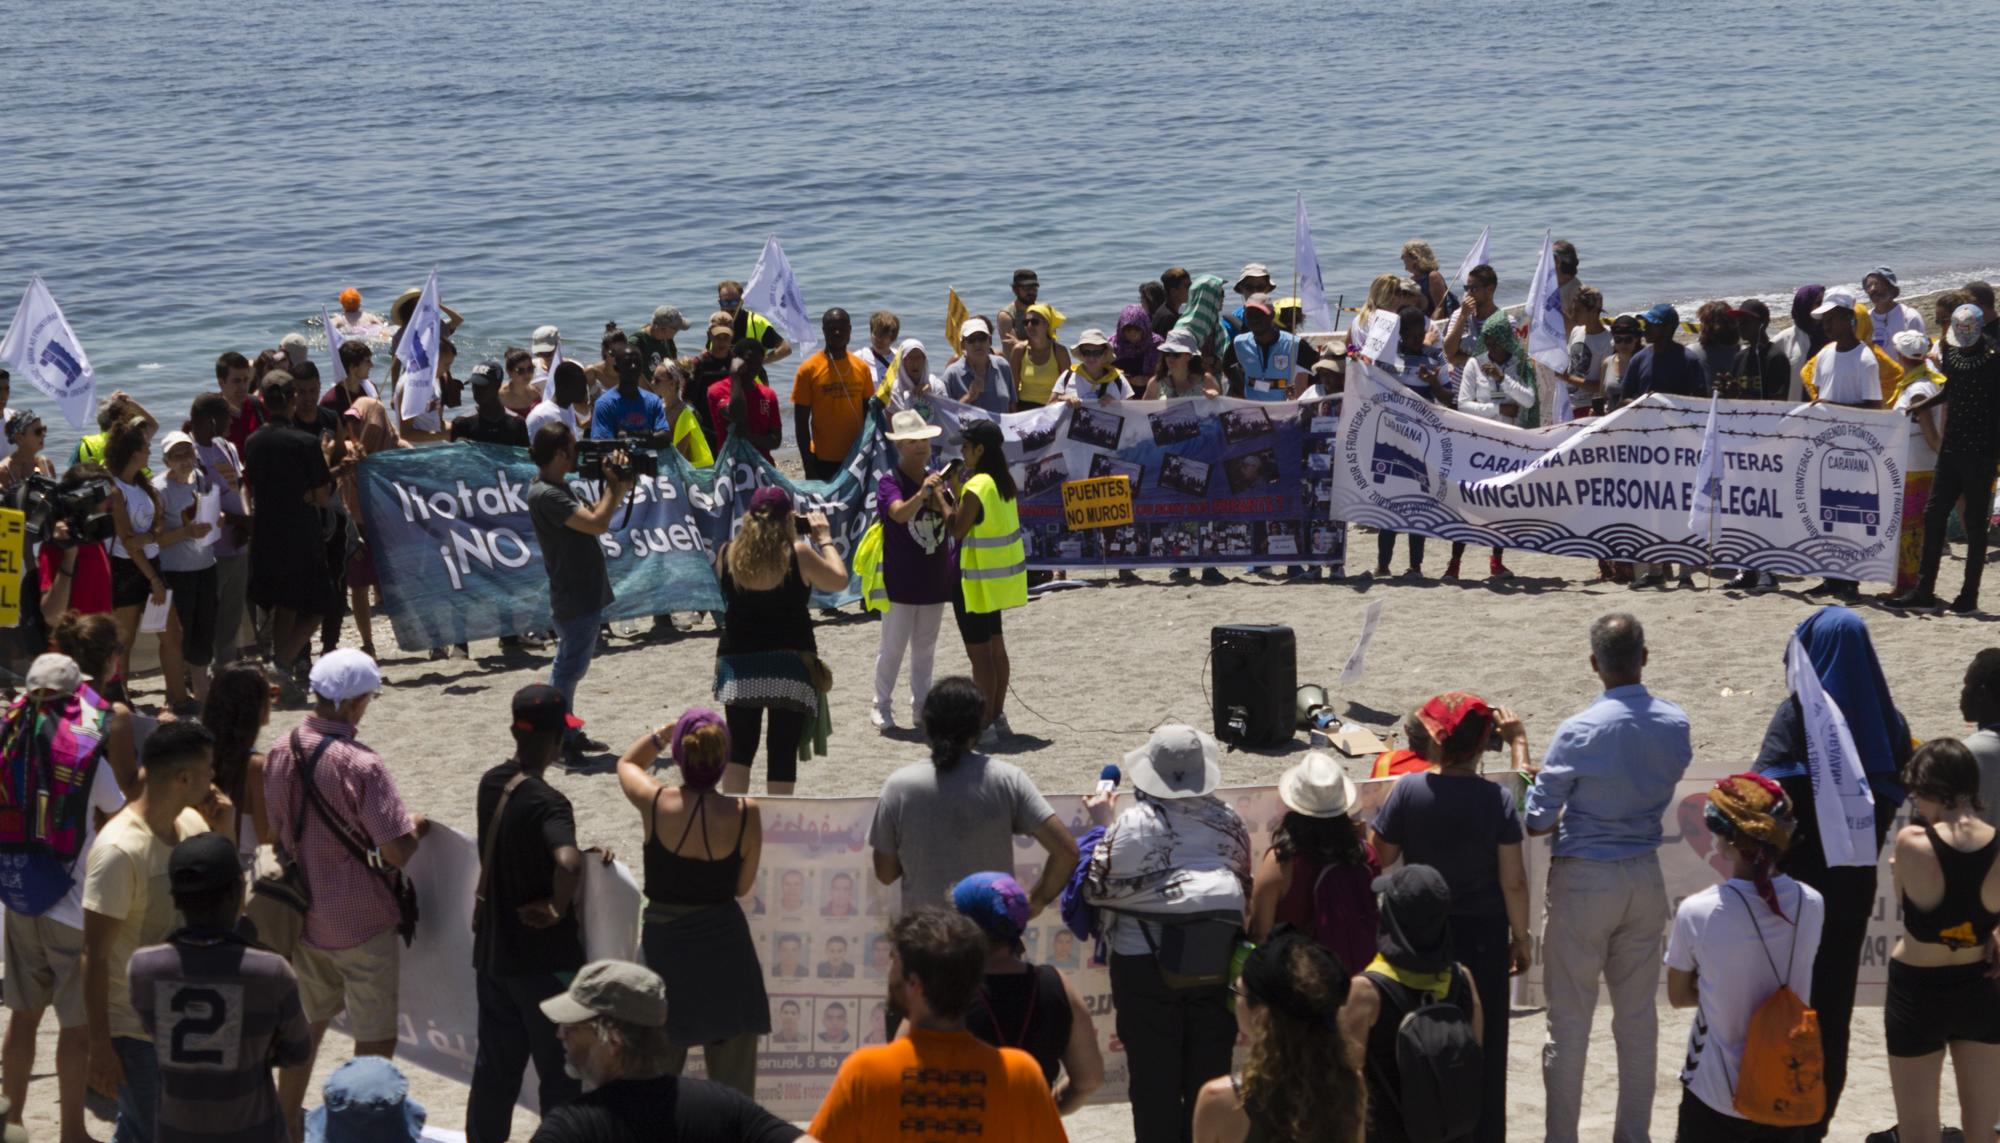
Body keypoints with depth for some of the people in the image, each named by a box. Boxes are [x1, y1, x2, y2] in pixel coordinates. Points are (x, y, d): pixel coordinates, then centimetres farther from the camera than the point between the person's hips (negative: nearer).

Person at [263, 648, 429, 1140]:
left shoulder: (280, 753, -3)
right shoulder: (361, 767, -24)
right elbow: (397, 851, -23)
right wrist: (418, 827, -3)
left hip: (304, 914, 7)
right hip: (361, 923, -7)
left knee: (307, 1024, 23)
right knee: (375, 1039, 5)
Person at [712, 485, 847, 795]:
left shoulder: (727, 554, -4)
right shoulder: (798, 554, -12)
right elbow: (839, 580, 1)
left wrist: (754, 529, 18)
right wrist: (824, 538, 13)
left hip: (738, 665, 3)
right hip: (789, 665, -3)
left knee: (740, 748, 13)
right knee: (783, 752, 3)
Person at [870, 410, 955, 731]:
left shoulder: (936, 479, 7)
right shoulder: (890, 481, -11)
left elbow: (953, 522, 2)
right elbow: (900, 513, -30)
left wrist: (939, 496, -14)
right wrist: (923, 492, -45)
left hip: (934, 578, 6)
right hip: (901, 581, -5)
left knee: (925, 647, 14)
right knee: (893, 646, 1)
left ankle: (921, 705, 23)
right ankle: (881, 706, 11)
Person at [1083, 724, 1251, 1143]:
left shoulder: (1134, 824, -14)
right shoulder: (1227, 820, 0)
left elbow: (1100, 888, -9)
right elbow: (1244, 886, 10)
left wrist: (1103, 825, 0)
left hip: (1146, 964, -3)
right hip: (1216, 963, 3)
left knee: (1154, 1077, 7)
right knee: (1209, 1073, 13)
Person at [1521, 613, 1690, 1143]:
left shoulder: (1579, 731, -18)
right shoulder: (1675, 723, -3)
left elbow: (1536, 820, -14)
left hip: (1583, 880, -5)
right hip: (1645, 878, 5)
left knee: (1569, 1020, 4)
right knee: (1638, 1014, 13)